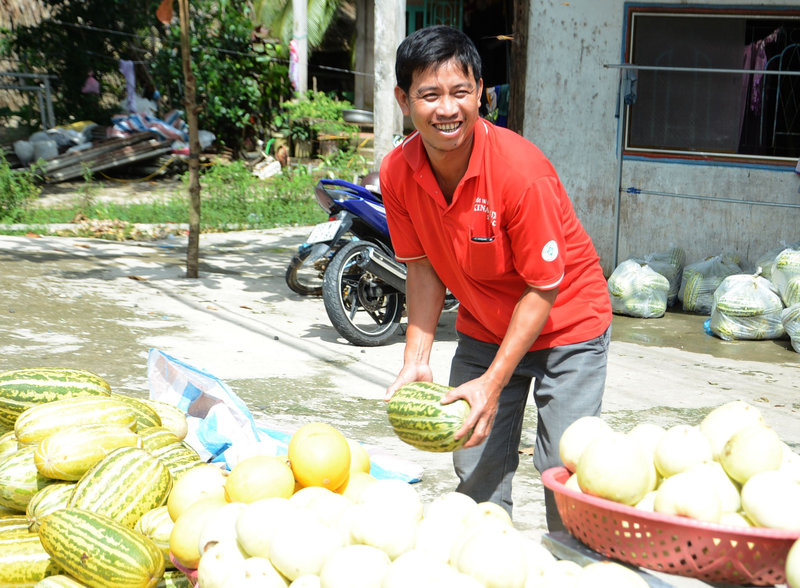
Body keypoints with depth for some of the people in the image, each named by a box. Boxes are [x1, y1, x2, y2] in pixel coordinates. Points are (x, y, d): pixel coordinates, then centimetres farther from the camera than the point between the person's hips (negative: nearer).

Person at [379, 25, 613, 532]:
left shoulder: (521, 170, -30)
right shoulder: (398, 173, -15)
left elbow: (542, 289, -22)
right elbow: (424, 269, -3)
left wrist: (493, 383, -25)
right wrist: (416, 361, -12)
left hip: (565, 324, -4)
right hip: (483, 328, 5)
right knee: (477, 471, 5)